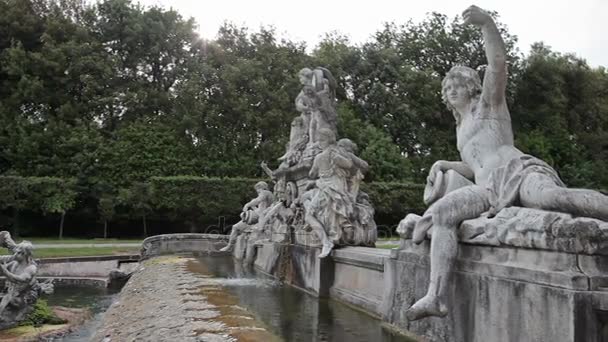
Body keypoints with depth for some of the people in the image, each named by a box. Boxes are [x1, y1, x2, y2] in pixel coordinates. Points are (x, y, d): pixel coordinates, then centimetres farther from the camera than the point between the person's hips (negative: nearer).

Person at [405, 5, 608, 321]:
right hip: (491, 189, 6)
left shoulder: (488, 104, 16)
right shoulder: (461, 127, 35)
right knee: (440, 213, -15)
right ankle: (435, 297, -27)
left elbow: (499, 64, -3)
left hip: (518, 172, -6)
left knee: (552, 196, -40)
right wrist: (444, 165, 27)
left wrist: (487, 23, -13)